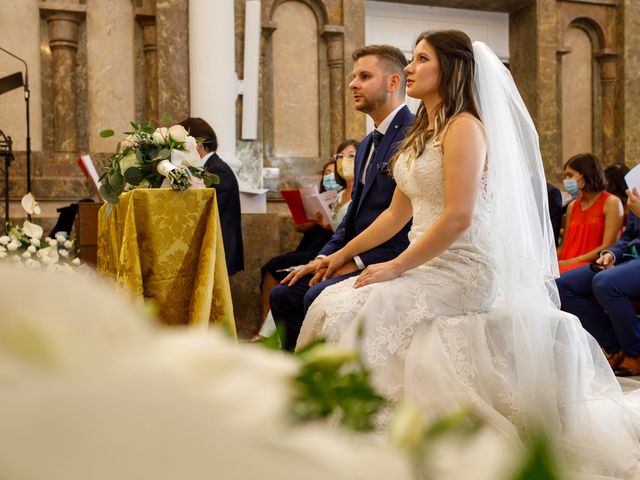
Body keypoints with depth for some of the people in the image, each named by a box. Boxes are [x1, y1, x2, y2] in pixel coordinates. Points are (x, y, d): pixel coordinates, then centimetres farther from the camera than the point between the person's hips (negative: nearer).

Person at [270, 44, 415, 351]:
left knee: (318, 297, -26)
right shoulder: (367, 144, 18)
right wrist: (324, 257, 5)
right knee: (283, 295, 3)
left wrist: (358, 262, -17)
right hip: (357, 258, 9)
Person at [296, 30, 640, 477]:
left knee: (356, 312, -22)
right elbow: (397, 213, 17)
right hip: (429, 267, 9)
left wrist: (396, 267, -18)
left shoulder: (465, 127, -12)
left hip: (465, 272, -9)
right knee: (333, 302, -3)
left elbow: (458, 217, -21)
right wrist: (342, 254, 12)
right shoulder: (421, 134, 16)